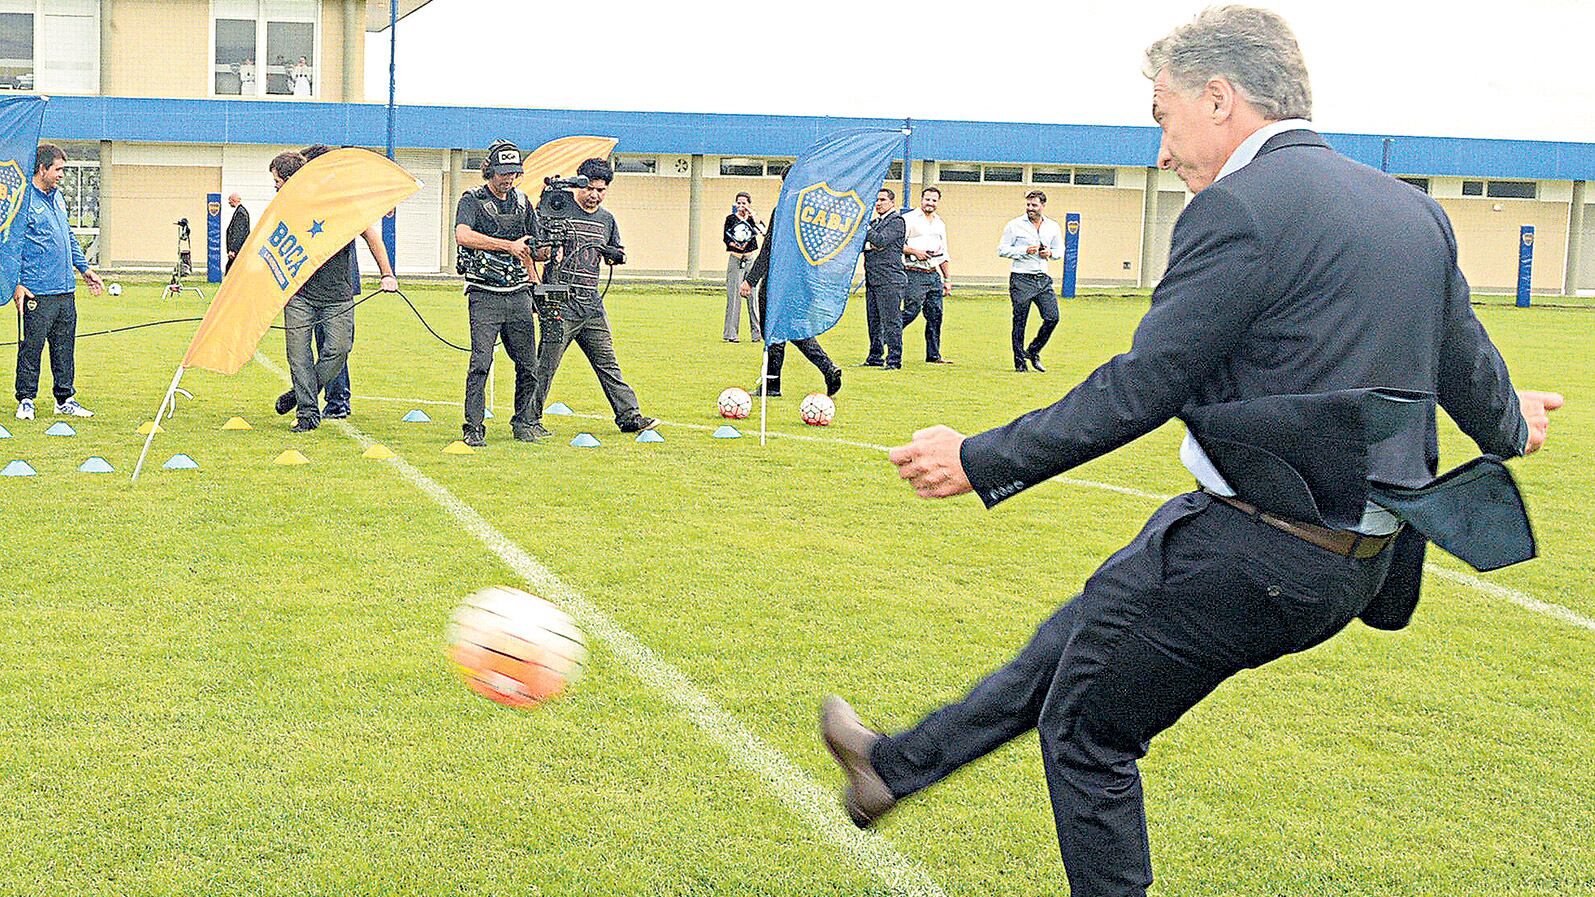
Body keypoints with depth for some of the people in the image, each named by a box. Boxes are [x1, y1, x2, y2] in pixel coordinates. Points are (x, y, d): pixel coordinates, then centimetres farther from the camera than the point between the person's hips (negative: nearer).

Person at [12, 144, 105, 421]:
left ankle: (65, 399, 18)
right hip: (38, 292, -8)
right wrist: (18, 284, -15)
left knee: (65, 346, 11)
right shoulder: (25, 200, -9)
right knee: (32, 346, -2)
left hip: (66, 289, 8)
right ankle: (26, 400, 7)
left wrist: (85, 268, 25)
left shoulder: (57, 197, 16)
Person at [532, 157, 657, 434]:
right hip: (562, 302, -6)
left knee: (608, 363, 9)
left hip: (592, 303, 6)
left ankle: (630, 416, 11)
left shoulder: (607, 219, 15)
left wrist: (616, 254, 1)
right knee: (546, 365, -3)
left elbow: (616, 254, 24)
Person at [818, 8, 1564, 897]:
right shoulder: (1417, 211, 8)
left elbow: (1139, 388, -18)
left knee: (1087, 730, 11)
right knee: (1077, 637, 23)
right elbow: (1468, 366, 17)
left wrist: (982, 461, -8)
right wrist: (1510, 425, 41)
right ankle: (897, 765, 38)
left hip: (1252, 549, -9)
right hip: (1354, 562, 9)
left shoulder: (1240, 207, -17)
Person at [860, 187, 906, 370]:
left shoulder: (896, 221, -5)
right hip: (872, 279, 9)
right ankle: (875, 357, 20)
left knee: (891, 320, -7)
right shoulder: (876, 221, 20)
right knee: (874, 321, 12)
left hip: (889, 280, -9)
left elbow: (880, 240, -18)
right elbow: (860, 243, 15)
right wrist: (867, 245, -7)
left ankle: (894, 360, -5)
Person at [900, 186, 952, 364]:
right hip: (915, 274, -6)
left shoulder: (940, 223, 20)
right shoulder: (909, 219, -1)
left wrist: (947, 279, 20)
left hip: (934, 275, 6)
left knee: (935, 315, 4)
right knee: (911, 311, -13)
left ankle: (933, 355, 8)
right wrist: (915, 252, -19)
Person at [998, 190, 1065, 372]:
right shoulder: (1015, 225, -2)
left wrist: (1050, 253, -3)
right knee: (1020, 322, -1)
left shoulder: (1053, 227, 10)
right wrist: (1025, 250, -14)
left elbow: (1059, 251, 20)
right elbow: (1002, 249, -3)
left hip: (1043, 279, 4)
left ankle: (1033, 351, 18)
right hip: (1021, 280, -4)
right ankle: (1019, 360, 9)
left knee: (1052, 318, -2)